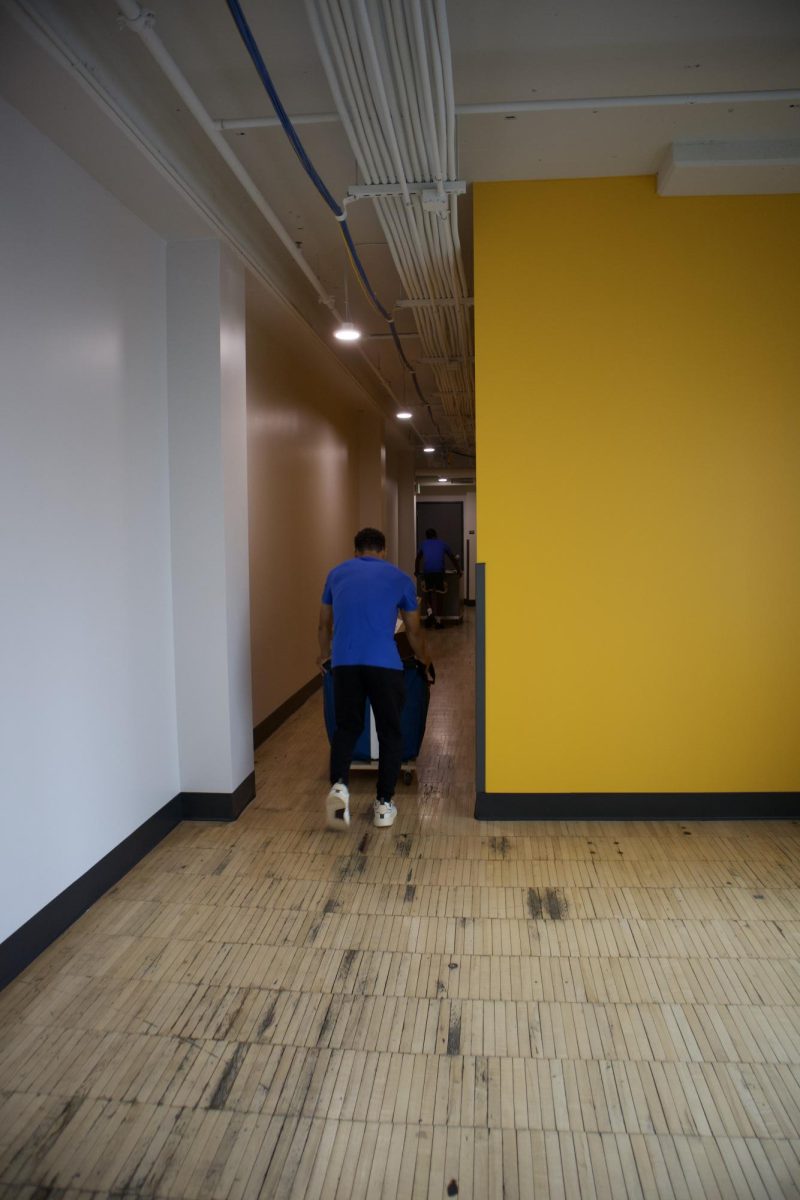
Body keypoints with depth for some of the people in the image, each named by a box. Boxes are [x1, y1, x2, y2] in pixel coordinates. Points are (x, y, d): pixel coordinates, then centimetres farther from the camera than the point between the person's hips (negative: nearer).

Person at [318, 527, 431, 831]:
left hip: (344, 662, 2)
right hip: (384, 664, -2)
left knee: (346, 728, 19)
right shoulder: (400, 577, 15)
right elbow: (414, 631, 23)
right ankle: (384, 803, 16)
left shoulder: (337, 573, 20)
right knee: (390, 732, 15)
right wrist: (424, 660, 42)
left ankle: (339, 786, -3)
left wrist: (324, 655, 47)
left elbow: (324, 624, 28)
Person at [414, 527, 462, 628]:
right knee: (438, 594, 6)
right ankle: (438, 620, 4)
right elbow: (453, 558, 30)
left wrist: (416, 571, 52)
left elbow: (418, 558, 38)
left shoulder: (424, 544, 26)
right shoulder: (442, 543, 23)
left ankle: (431, 611, -7)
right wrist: (459, 570, 40)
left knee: (430, 592, 17)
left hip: (427, 570, 1)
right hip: (439, 570, -1)